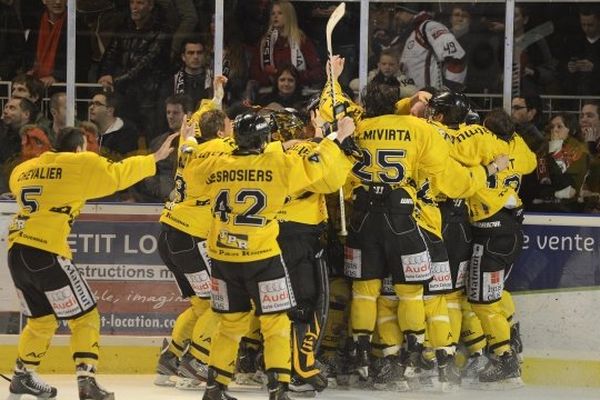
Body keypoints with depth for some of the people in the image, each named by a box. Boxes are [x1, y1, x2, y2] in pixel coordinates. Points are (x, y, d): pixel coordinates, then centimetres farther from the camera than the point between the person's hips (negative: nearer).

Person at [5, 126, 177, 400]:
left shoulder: (24, 170, 16)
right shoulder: (81, 164, 0)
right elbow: (118, 175, 3)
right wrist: (155, 158, 15)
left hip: (16, 252, 7)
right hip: (46, 254, -7)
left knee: (42, 318, 25)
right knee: (84, 316, 4)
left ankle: (22, 377, 32)